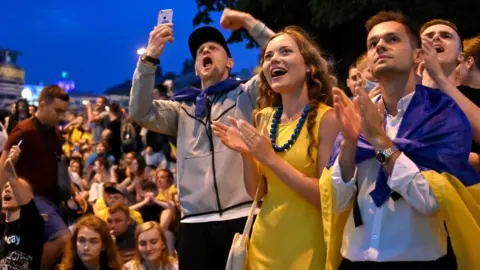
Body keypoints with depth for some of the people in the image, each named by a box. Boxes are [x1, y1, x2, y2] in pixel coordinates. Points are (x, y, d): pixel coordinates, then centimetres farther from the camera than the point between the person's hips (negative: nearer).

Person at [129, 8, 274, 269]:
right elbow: (140, 113, 2)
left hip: (243, 217, -2)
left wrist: (248, 21, 0)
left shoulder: (247, 95, 13)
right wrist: (149, 57, -5)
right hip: (195, 224, 2)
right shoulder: (183, 108, 17)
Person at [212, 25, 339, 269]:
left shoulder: (326, 118, -13)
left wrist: (271, 158, -22)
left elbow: (328, 196, -19)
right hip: (265, 243, 5)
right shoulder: (264, 118, 2)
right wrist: (247, 155, -10)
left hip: (308, 248, -5)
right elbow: (257, 192, 7)